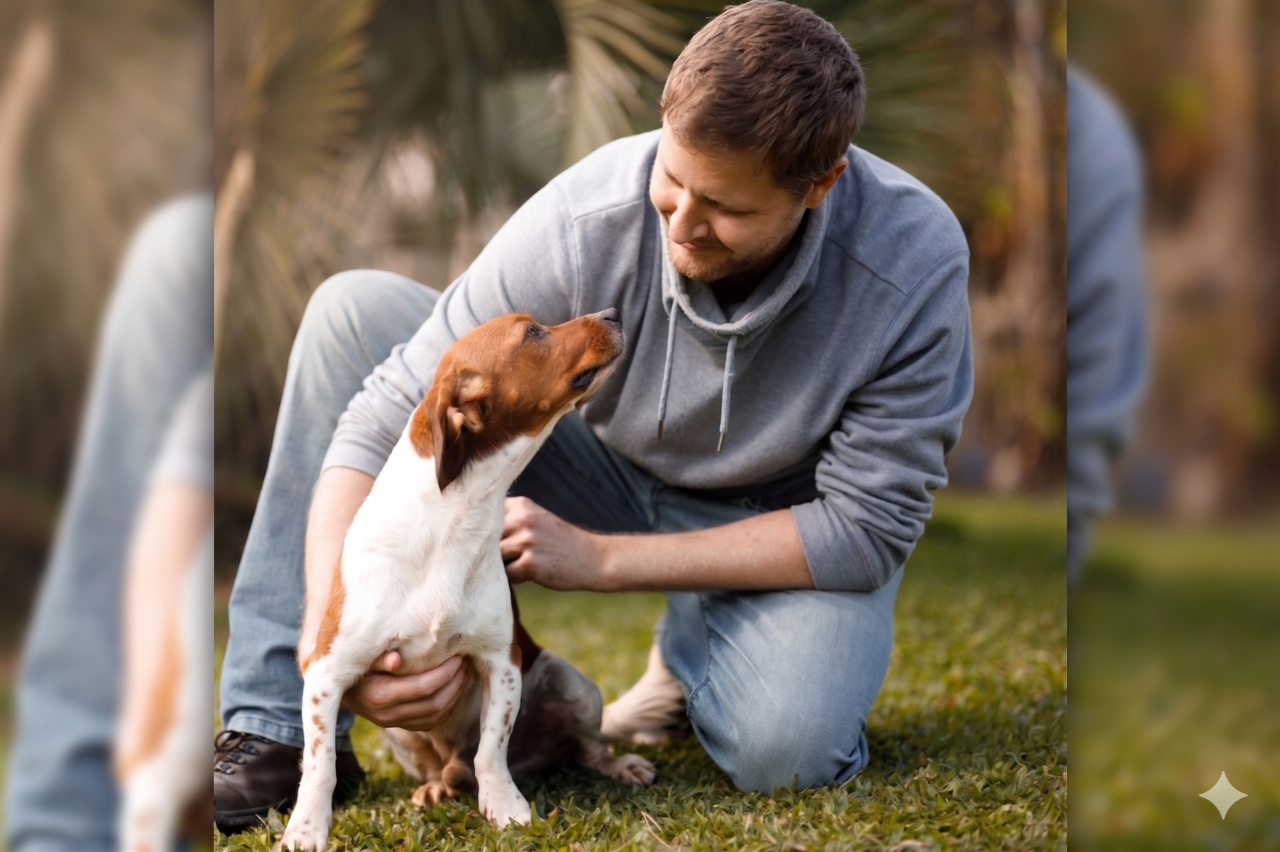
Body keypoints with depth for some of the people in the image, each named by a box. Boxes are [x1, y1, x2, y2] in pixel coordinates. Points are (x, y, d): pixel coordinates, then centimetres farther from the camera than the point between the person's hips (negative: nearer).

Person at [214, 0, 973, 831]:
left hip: (792, 531, -2)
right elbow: (387, 418, -23)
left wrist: (601, 558, -27)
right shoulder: (589, 216, -27)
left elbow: (868, 528, -23)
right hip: (615, 475, 2)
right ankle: (281, 728, -16)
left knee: (783, 748, -36)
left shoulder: (915, 261, -29)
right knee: (352, 310, -17)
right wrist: (326, 634, -38)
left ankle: (694, 650, 5)